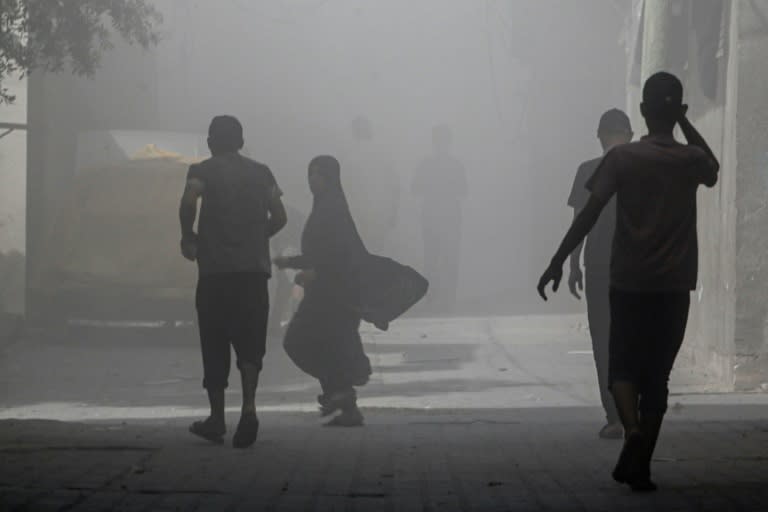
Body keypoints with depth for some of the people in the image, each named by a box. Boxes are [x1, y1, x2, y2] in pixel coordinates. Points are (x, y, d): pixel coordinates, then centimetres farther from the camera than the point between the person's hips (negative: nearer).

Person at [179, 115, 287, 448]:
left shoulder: (204, 170, 2)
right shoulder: (260, 173, 12)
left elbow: (189, 201, -18)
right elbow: (279, 217, 6)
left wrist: (188, 238, -3)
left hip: (215, 270, -2)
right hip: (254, 268, 2)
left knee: (215, 345, 7)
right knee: (250, 342, 3)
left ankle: (217, 418, 11)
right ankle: (249, 407, -19)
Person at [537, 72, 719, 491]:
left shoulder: (622, 158, -5)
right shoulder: (691, 159, 0)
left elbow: (589, 213, -11)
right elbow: (714, 169, 26)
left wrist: (557, 262, -7)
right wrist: (685, 124, 19)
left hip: (629, 283, -1)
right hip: (675, 284, 1)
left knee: (623, 367, 11)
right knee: (657, 374, 8)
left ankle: (632, 429, -18)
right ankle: (640, 466, 6)